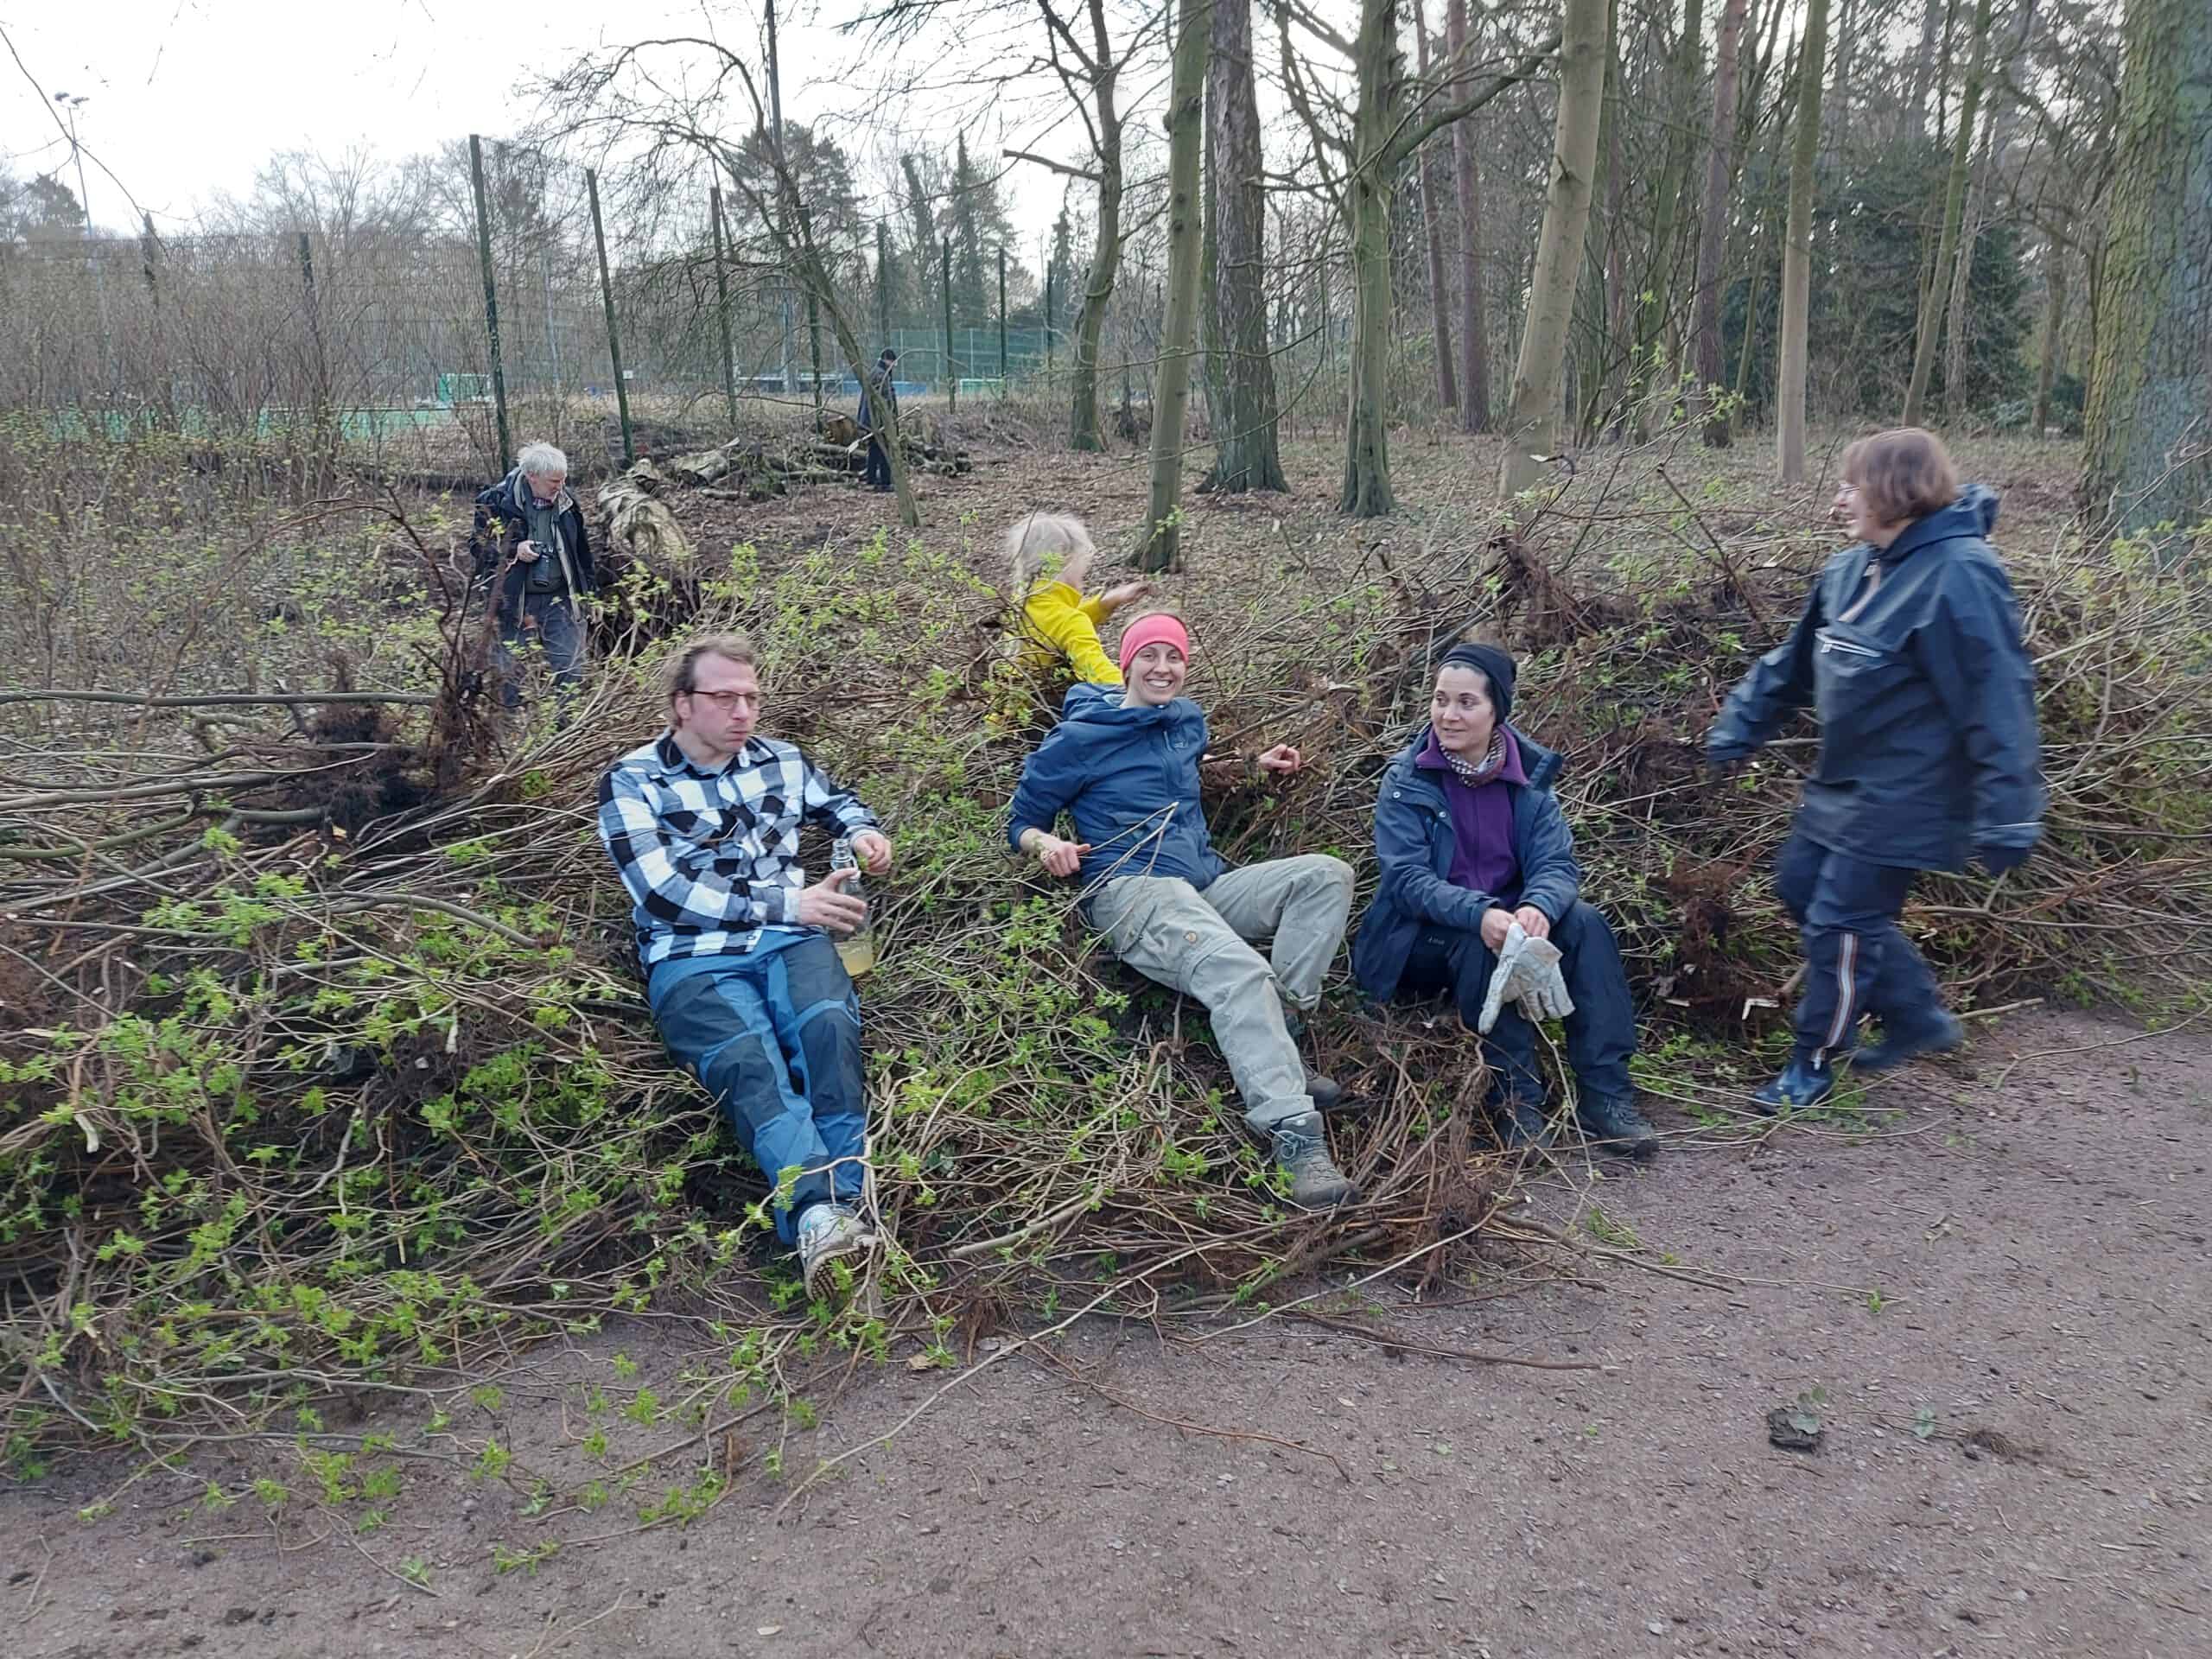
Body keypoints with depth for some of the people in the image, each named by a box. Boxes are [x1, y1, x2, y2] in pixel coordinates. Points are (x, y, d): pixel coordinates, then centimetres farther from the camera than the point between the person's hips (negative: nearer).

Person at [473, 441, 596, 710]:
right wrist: (513, 551, -16)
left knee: (571, 668, -5)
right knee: (511, 673, 4)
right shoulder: (497, 501, -6)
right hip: (515, 602, -3)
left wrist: (590, 590, 16)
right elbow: (479, 546, 0)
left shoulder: (566, 502, 7)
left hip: (560, 599, 3)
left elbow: (581, 550, 18)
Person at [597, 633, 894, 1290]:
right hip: (693, 957, -3)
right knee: (748, 1062, -33)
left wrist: (863, 832, 11)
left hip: (789, 941, 3)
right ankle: (820, 1211, -52)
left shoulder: (779, 760, 17)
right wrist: (789, 903, -14)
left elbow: (836, 800, 37)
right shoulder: (631, 784, 4)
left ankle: (835, 1209, -42)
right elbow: (663, 892, -8)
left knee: (829, 1023, -31)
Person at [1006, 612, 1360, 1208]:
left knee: (1325, 874, -14)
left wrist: (1257, 766, 25)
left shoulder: (1187, 720, 19)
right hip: (1134, 890, -7)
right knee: (1239, 971, -35)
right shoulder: (1079, 737, 2)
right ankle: (1293, 1134, -43)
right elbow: (1021, 822, 8)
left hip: (1209, 886, 7)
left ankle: (1270, 1044, -23)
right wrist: (1047, 844, -16)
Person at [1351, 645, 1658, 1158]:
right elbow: (1406, 878, -19)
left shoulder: (1530, 772, -2)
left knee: (1583, 923, -23)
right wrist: (1479, 914, -38)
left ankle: (1605, 1095, -21)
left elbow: (1557, 863, -9)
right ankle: (1516, 1095, -24)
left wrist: (1538, 907, -34)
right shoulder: (1408, 778, -10)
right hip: (1426, 938, -3)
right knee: (1481, 943, -34)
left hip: (1505, 917, 3)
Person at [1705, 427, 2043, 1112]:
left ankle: (1813, 1065, 18)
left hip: (1901, 796, -9)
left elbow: (1997, 699, -24)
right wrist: (1739, 726, 15)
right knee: (1800, 890, 17)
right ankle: (1918, 1014, 30)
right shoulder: (1852, 568, 4)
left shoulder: (1957, 575, -23)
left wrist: (2006, 816, -25)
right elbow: (1793, 660, 15)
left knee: (1841, 921, -2)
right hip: (1842, 782, 9)